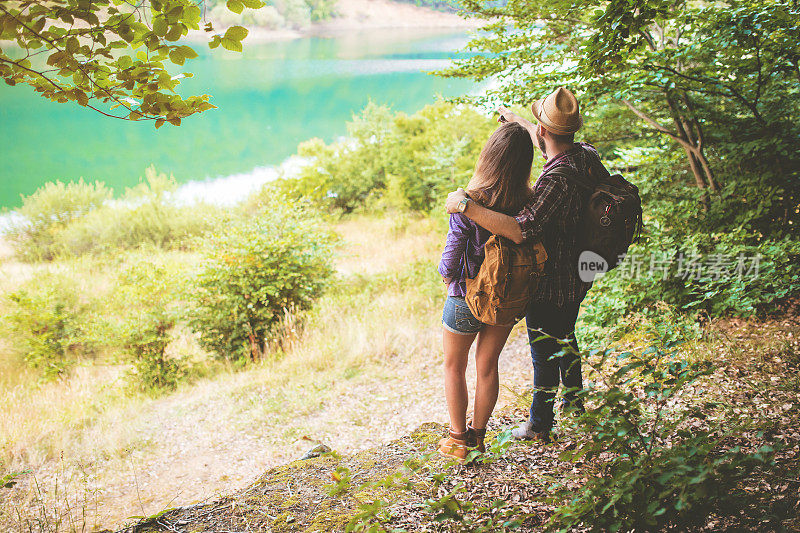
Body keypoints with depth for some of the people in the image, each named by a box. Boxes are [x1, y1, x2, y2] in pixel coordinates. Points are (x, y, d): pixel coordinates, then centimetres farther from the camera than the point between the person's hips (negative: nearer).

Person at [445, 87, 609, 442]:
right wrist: (518, 122, 27)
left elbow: (521, 231, -44)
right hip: (577, 278, 8)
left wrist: (466, 206, -40)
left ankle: (539, 425, 27)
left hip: (550, 287, -8)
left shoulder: (557, 181, -34)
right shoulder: (587, 155, -7)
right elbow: (551, 146, 16)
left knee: (544, 354, 9)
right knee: (565, 336, 29)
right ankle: (573, 397, 49)